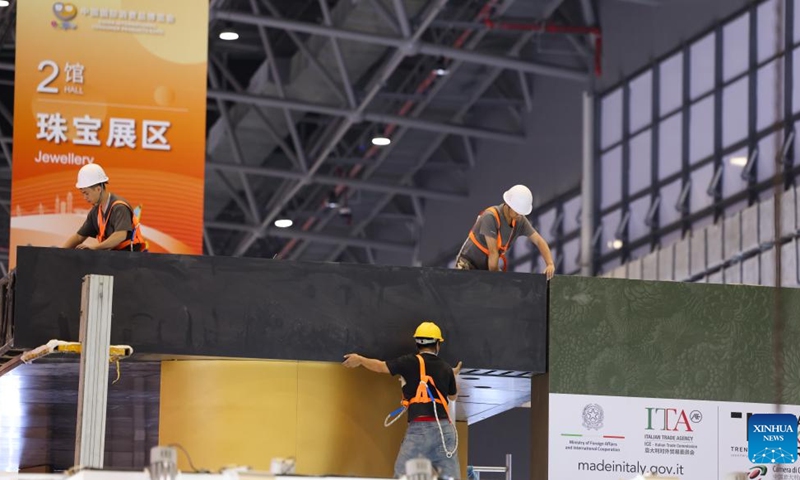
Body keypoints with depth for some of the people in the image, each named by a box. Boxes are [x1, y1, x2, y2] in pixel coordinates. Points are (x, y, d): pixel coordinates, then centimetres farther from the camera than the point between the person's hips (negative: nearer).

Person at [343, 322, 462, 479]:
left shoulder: (411, 362, 1)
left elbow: (381, 367, 9)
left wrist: (359, 360, 27)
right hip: (444, 427, 3)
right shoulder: (446, 368, 12)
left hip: (419, 427, -3)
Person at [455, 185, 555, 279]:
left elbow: (539, 241, -7)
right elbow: (493, 251, -26)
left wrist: (550, 264, -22)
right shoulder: (490, 217, -29)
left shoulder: (520, 221, -9)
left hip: (487, 266, 7)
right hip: (468, 263, -7)